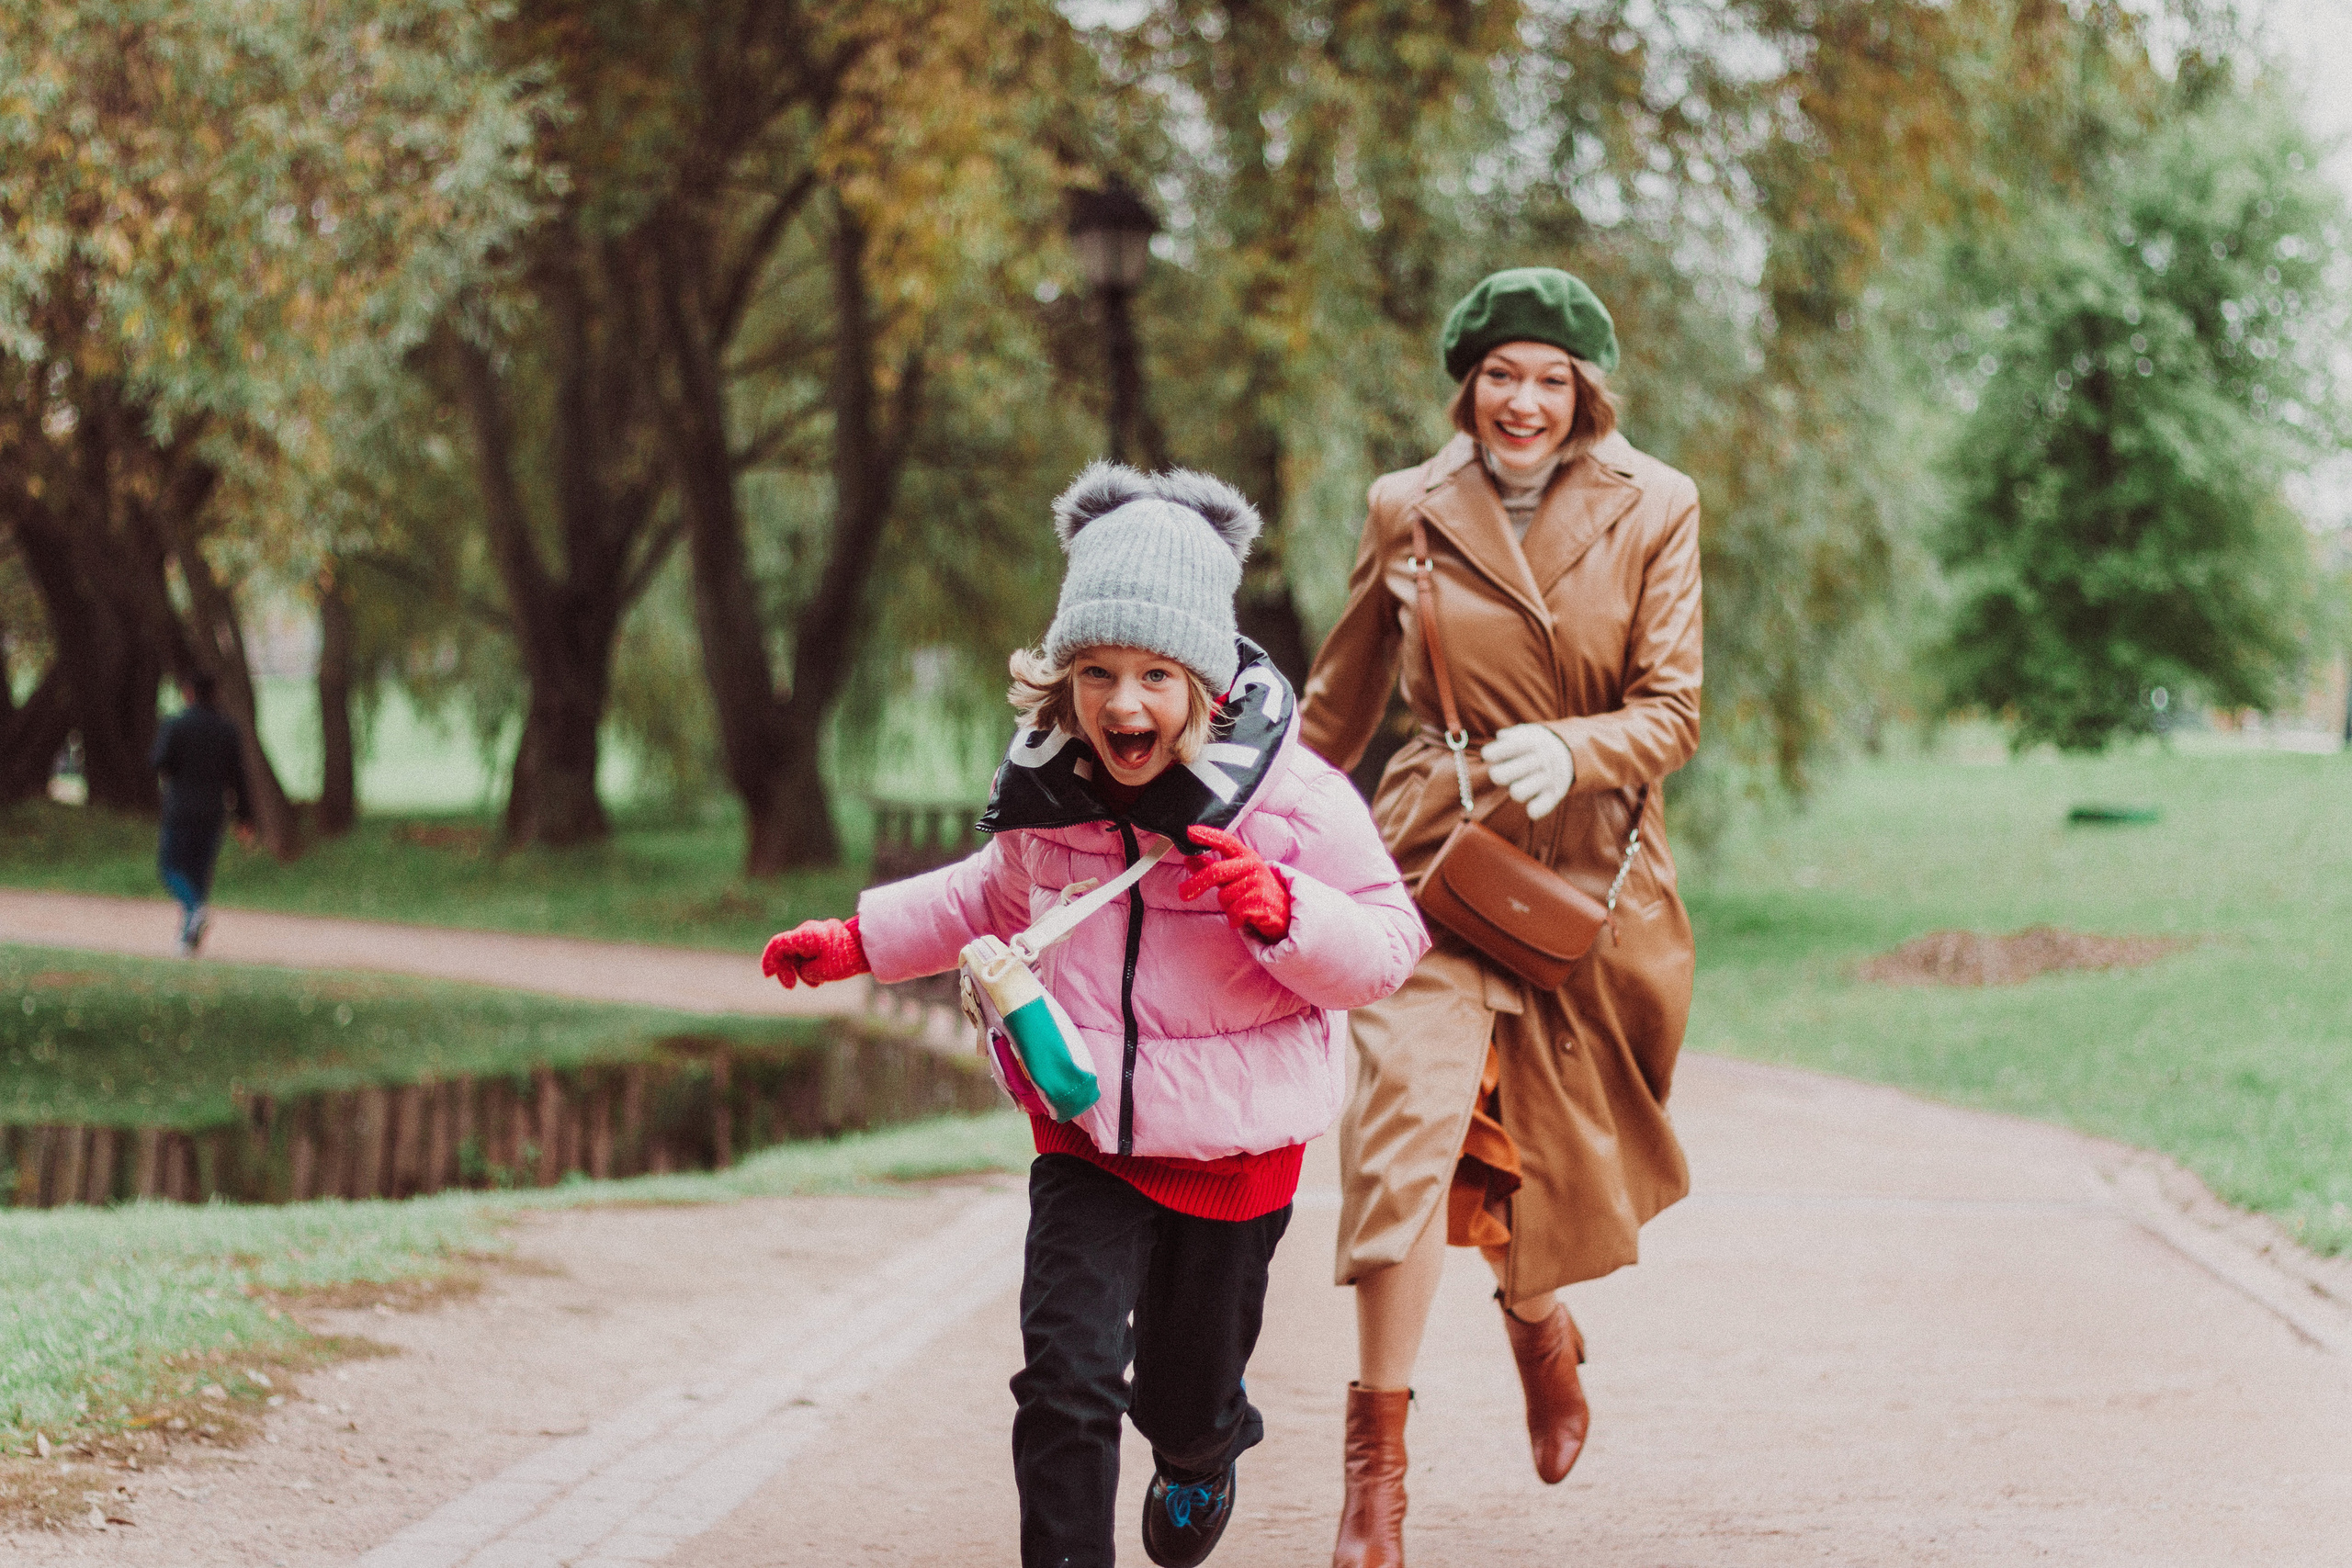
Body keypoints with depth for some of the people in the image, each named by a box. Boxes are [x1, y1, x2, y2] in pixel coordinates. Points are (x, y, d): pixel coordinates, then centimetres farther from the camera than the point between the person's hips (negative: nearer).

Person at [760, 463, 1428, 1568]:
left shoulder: (1295, 798, -17)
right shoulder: (1047, 791, -4)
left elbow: (1388, 947, -12)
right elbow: (996, 896, 18)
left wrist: (1279, 908, -31)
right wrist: (854, 940, 14)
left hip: (1233, 1150, -2)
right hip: (1087, 1139, 2)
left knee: (1183, 1399, 17)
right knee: (1065, 1375, -16)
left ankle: (1202, 1456, 55)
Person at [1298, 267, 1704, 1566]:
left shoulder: (1653, 510, -1)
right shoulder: (1409, 511, 1)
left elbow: (1670, 710, -4)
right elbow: (1336, 705, 13)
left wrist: (1568, 749, -23)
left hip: (1591, 862, 1)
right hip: (1440, 849, -1)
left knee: (1563, 1141, 13)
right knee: (1412, 1122, -19)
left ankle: (1538, 1320, 49)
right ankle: (1377, 1459, -13)